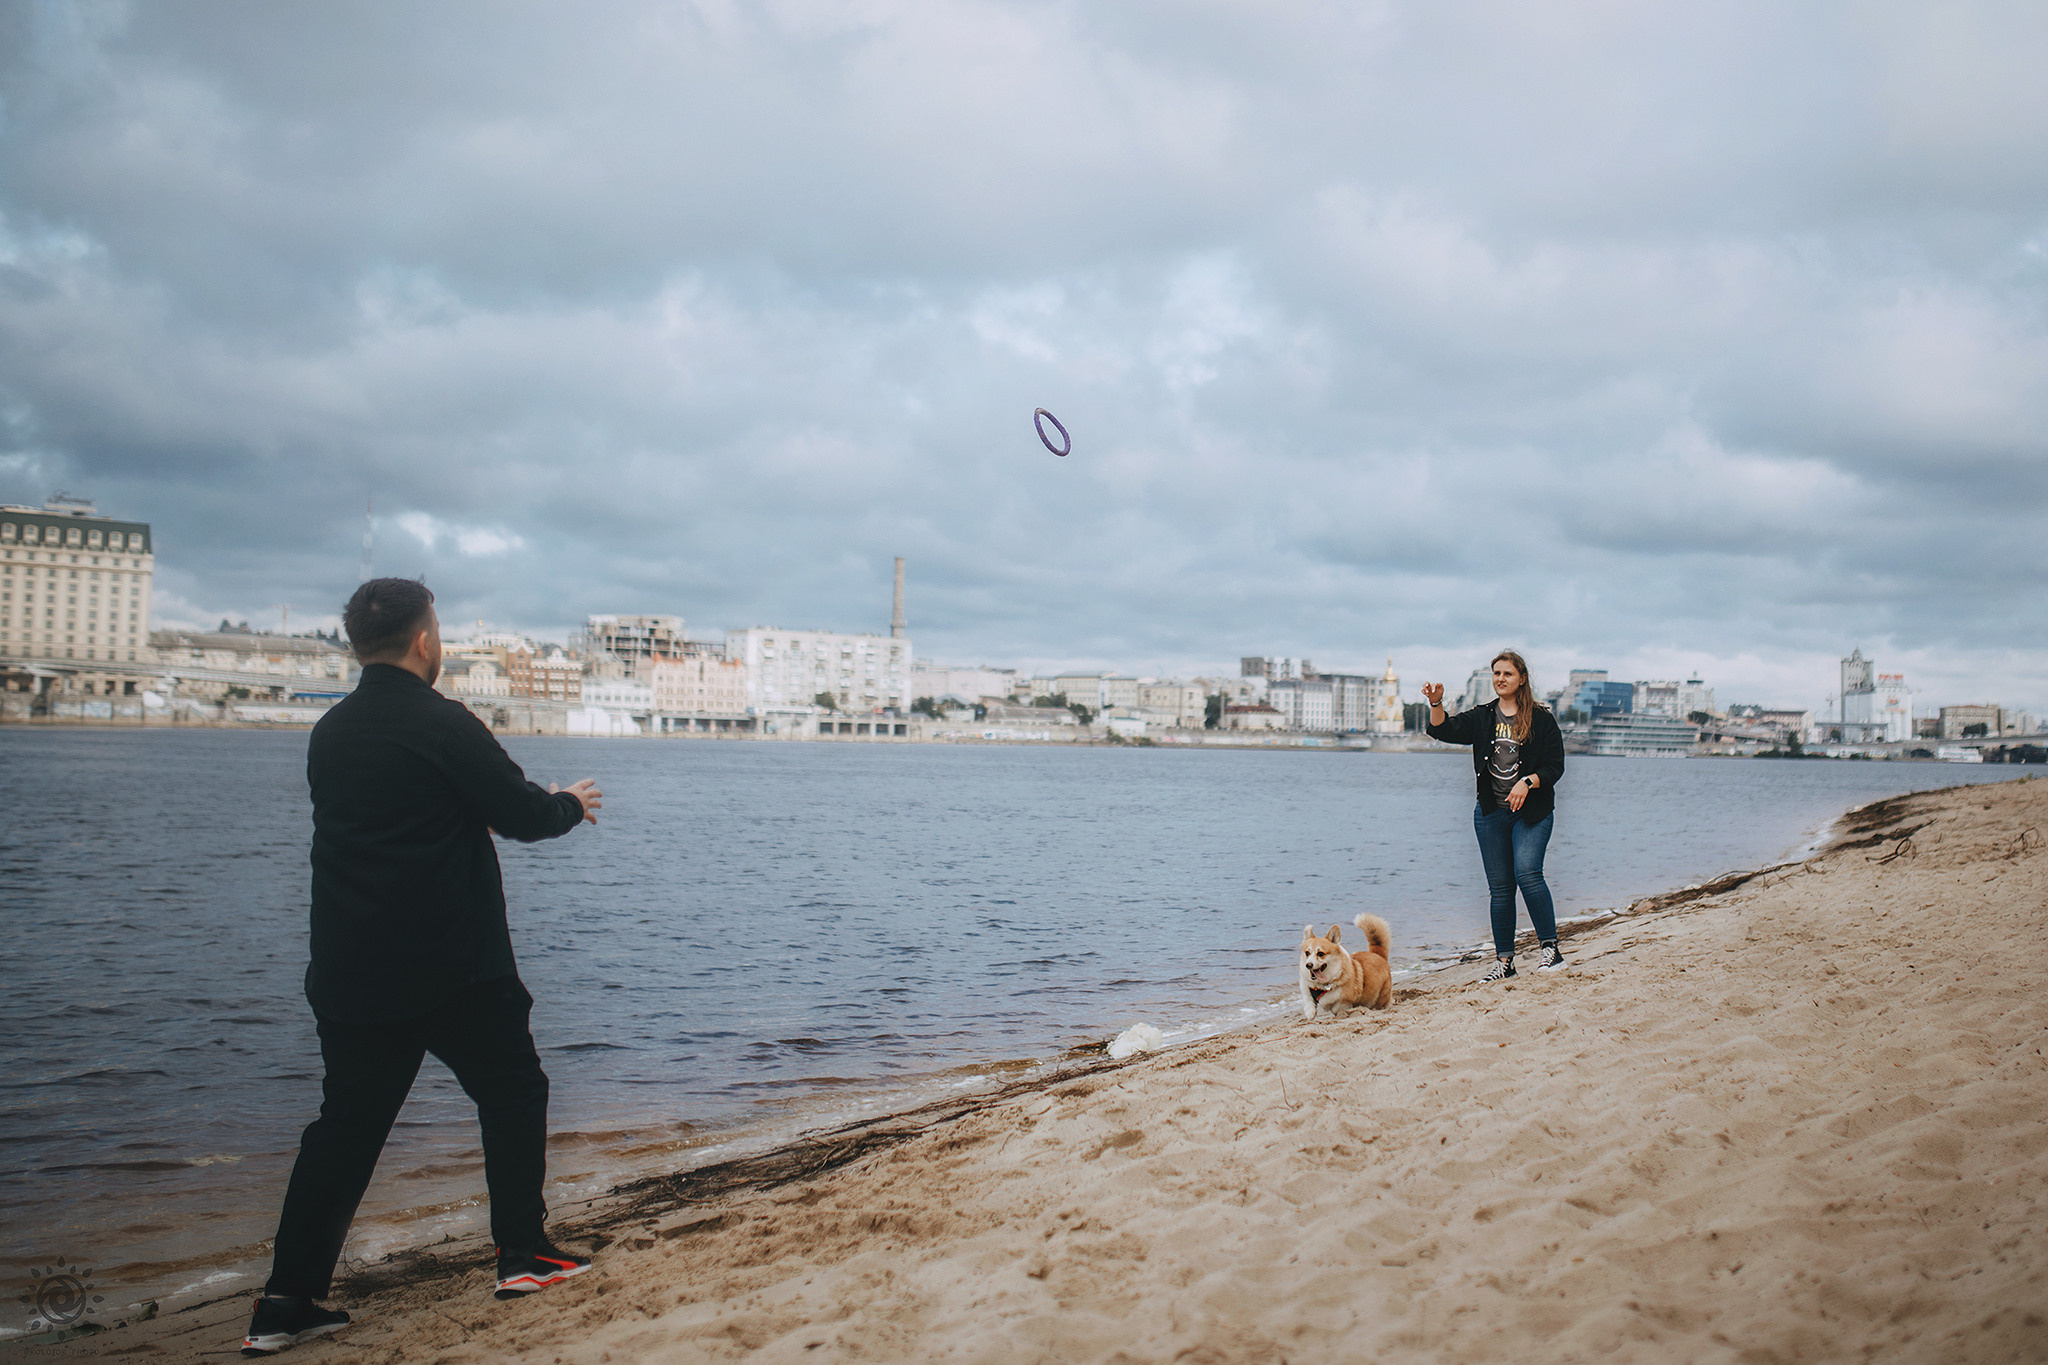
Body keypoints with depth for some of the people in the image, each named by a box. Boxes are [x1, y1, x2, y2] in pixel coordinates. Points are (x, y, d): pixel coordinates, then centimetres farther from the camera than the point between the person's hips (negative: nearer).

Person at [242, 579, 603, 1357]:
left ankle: (287, 1301, 10)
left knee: (347, 1123, 12)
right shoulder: (441, 723, -14)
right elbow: (522, 815, -11)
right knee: (512, 1090, 13)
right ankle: (521, 1255, 17)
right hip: (452, 968, -6)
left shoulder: (330, 734, 9)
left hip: (351, 971, 6)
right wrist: (572, 805, 10)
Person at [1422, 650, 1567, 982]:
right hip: (1491, 812, 4)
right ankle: (1504, 960, 12)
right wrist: (1436, 704, -21)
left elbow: (1555, 766, -2)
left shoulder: (1541, 719, 0)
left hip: (1532, 811, -3)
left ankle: (1549, 947, -11)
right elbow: (1443, 730, -3)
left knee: (1527, 873, -22)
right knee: (1499, 887, 5)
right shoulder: (1481, 717, 10)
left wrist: (1528, 783, -19)